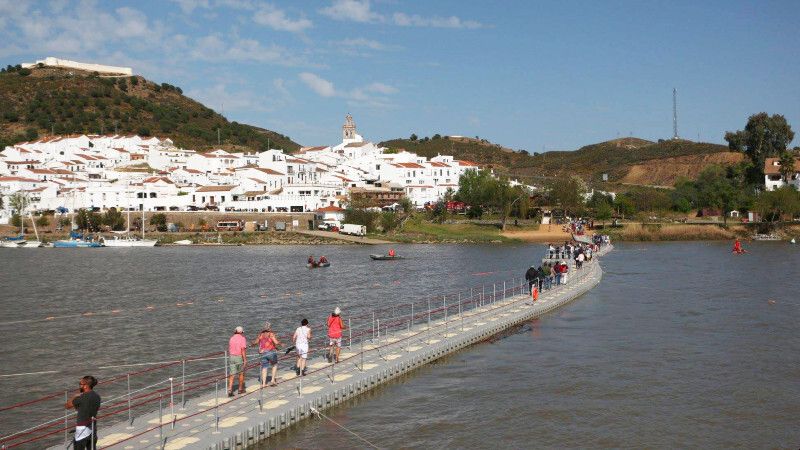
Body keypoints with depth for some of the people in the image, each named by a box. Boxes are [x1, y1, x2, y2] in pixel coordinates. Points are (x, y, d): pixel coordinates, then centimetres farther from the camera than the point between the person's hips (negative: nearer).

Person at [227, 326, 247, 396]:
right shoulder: (242, 338, -9)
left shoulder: (231, 338, 9)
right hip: (239, 357, -4)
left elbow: (229, 349, 14)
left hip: (231, 357, 4)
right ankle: (240, 389, 23)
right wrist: (245, 360, -17)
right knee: (241, 373, 14)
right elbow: (243, 350, -17)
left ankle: (230, 390, -11)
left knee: (232, 375, 1)